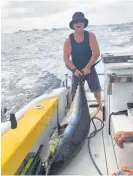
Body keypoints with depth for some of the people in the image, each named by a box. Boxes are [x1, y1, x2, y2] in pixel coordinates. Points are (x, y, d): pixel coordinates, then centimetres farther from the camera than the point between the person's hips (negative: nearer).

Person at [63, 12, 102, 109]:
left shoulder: (90, 36, -9)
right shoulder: (69, 40, -7)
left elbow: (96, 53, -14)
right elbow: (66, 58, -7)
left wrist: (88, 67, -19)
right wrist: (74, 69, -17)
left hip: (90, 68, 0)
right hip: (76, 70, 0)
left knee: (96, 90, 9)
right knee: (75, 92, 4)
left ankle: (100, 105, 35)